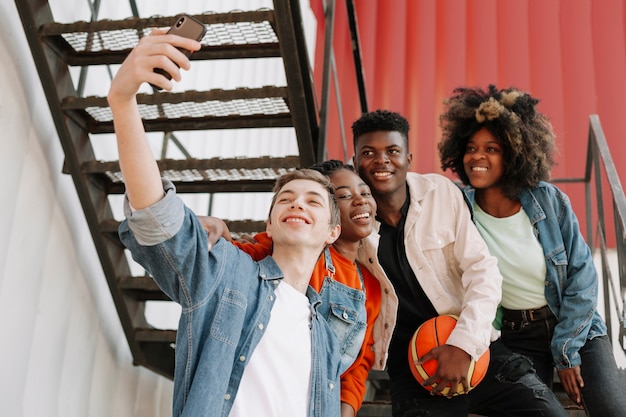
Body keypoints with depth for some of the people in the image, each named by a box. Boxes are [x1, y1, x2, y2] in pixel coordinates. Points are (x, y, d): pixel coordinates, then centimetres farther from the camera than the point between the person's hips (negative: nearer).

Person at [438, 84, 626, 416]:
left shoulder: (548, 200, -13)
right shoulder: (459, 210, -13)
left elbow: (582, 276, -9)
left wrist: (566, 351, -9)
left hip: (576, 323, 0)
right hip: (517, 337, 0)